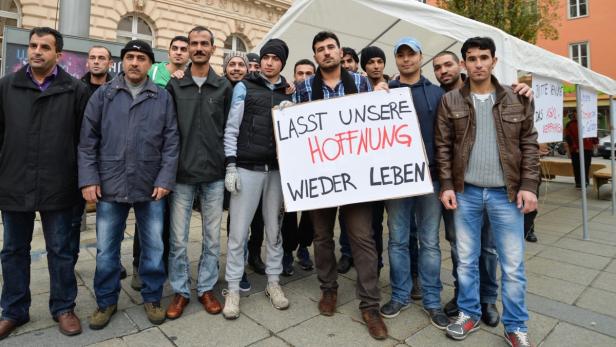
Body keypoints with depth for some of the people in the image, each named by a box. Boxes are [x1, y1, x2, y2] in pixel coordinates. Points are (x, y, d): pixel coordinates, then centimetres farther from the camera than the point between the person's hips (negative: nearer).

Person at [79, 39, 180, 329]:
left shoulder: (163, 98, 4)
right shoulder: (103, 95, 6)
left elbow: (171, 141, 0)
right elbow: (87, 140, 3)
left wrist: (165, 179, -7)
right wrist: (88, 179, -5)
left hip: (151, 187, 0)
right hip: (110, 186, 1)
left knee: (153, 247, 9)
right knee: (106, 250, 11)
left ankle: (152, 298, 28)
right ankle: (106, 301, 30)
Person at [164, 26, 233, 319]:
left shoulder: (224, 87, 5)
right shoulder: (174, 86, 4)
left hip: (214, 175, 1)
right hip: (181, 174, 0)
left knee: (212, 238, 9)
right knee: (178, 239, 7)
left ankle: (206, 288, 26)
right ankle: (180, 291, 24)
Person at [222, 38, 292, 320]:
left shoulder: (288, 92, 12)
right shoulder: (244, 87, 4)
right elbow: (231, 129, 0)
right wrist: (230, 166, -8)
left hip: (278, 169, 3)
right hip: (247, 168, -2)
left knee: (274, 229, 11)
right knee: (238, 231, 0)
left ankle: (273, 282, 25)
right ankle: (233, 288, 14)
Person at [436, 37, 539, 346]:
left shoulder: (517, 100, 4)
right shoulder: (450, 101, 2)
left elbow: (529, 145, 4)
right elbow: (443, 147, 1)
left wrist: (528, 186, -4)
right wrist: (447, 185, -6)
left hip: (506, 193, 0)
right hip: (465, 192, 0)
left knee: (513, 265, 7)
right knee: (466, 260, 10)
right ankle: (469, 314, 29)